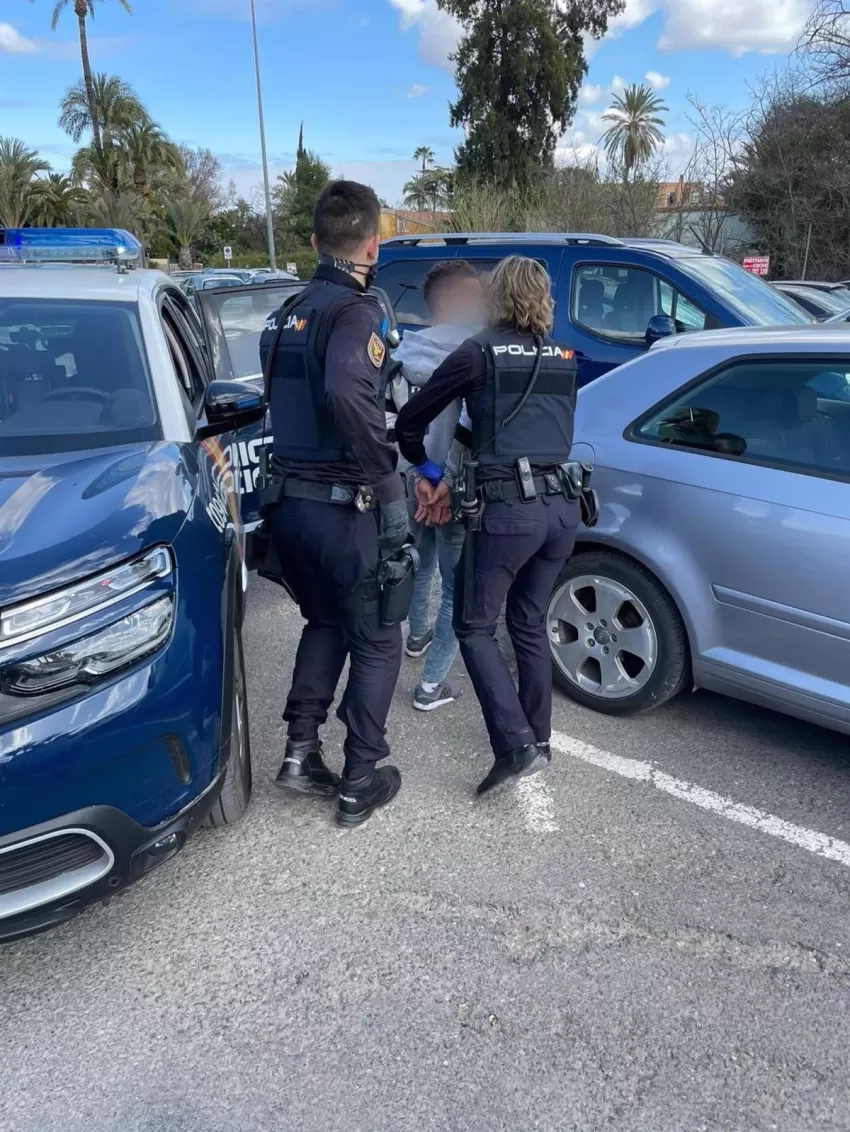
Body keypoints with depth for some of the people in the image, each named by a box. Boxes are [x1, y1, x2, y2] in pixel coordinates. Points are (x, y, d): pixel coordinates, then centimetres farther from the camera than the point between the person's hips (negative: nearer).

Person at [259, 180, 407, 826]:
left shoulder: (289, 312, 12)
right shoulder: (356, 311, -14)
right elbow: (345, 392, -33)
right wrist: (389, 482, -25)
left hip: (287, 500, 8)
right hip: (342, 507, -7)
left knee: (325, 622, 25)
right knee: (377, 642, 8)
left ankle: (302, 750, 21)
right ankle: (361, 783, 16)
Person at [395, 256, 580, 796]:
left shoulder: (480, 352, 0)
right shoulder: (563, 357, 15)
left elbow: (410, 421, 4)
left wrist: (423, 465, 24)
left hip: (509, 507, -6)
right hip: (562, 506, 6)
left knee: (476, 626, 7)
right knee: (530, 623, 19)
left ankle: (516, 746, -2)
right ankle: (539, 738, 28)